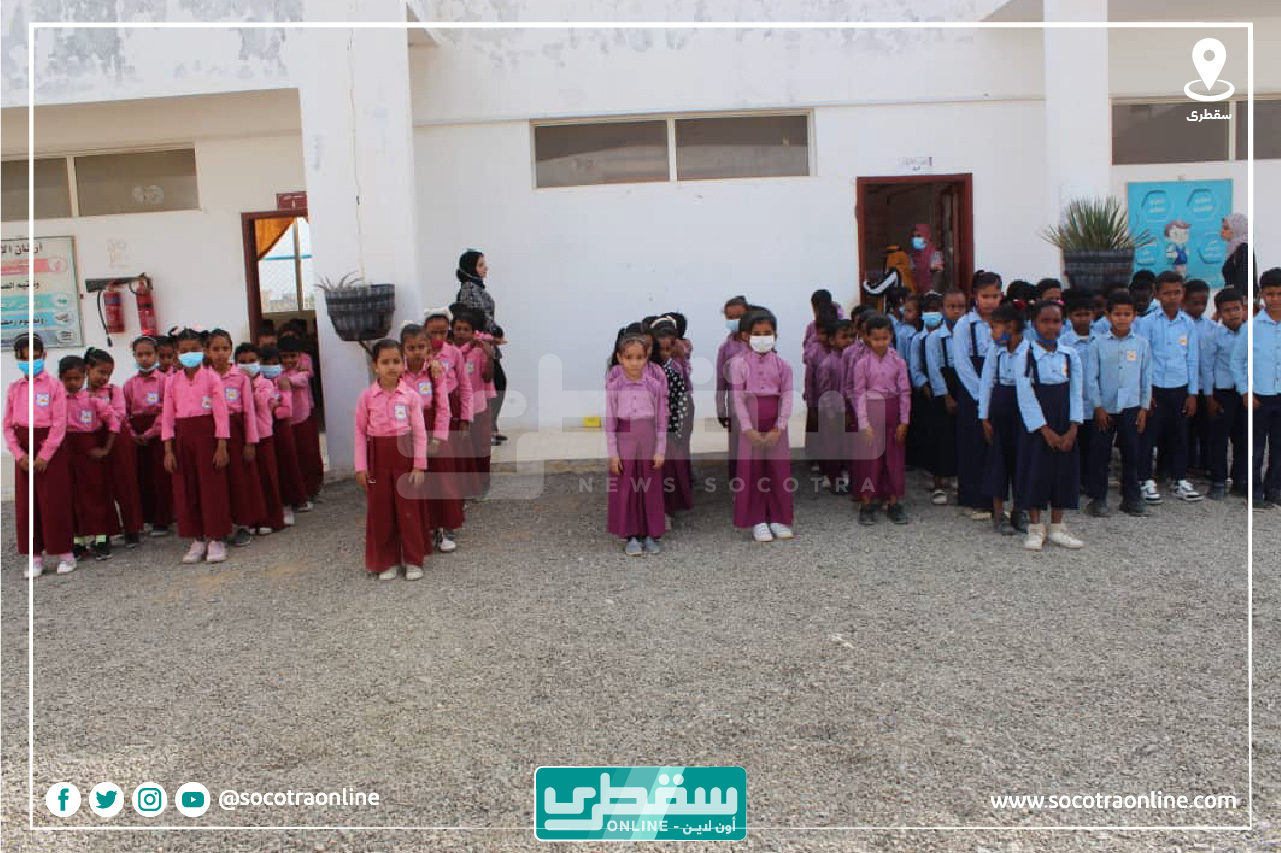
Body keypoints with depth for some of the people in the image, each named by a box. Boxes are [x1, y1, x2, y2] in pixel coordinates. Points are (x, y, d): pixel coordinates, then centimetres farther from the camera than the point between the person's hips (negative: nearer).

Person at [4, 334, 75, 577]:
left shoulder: (54, 385, -4)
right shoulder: (14, 388, 8)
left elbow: (60, 424, -9)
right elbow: (8, 425, 7)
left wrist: (44, 456, -13)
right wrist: (19, 454, -5)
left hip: (50, 449, -4)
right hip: (23, 452, 4)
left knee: (54, 503, -2)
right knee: (25, 505, 5)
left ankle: (65, 555, 9)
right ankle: (35, 558, 14)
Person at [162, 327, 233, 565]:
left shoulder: (211, 377, -3)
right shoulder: (173, 381, 6)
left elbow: (221, 413, -6)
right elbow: (167, 417, 6)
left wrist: (221, 446, -10)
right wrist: (168, 450, 0)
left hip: (207, 434, -3)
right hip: (182, 437, 4)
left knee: (212, 486, -2)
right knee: (185, 489, 6)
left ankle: (216, 540, 7)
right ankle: (197, 540, 16)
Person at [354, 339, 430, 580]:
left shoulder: (410, 395, -4)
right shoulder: (367, 396, -3)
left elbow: (419, 432, -3)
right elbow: (360, 432, 1)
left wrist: (419, 465, -7)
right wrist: (361, 466, -3)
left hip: (405, 454, -1)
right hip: (378, 456, 1)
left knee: (409, 508, 4)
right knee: (380, 510, 7)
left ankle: (414, 560, 17)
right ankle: (386, 561, 20)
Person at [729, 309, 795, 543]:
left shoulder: (782, 364, 2)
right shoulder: (739, 363, -3)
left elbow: (787, 397, -2)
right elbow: (738, 398, -7)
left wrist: (779, 428, -11)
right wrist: (749, 429, -15)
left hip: (776, 426, 2)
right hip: (750, 424, -2)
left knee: (779, 470, 4)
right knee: (752, 471, 1)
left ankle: (778, 519, 16)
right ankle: (758, 521, 10)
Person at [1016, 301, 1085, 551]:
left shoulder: (1070, 355, 4)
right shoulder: (1026, 354, -8)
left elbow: (1075, 394, 3)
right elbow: (1026, 396, -11)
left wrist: (1072, 429, -9)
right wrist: (1046, 431, -14)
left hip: (1065, 427, 4)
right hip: (1036, 425, -4)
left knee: (1064, 471, 7)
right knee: (1035, 471, 0)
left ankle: (1057, 527, 18)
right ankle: (1035, 528, 12)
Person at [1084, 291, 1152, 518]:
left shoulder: (1142, 344, 3)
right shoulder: (1098, 344, -3)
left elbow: (1146, 377, 7)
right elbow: (1091, 377, -3)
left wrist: (1144, 407, 3)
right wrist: (1098, 407, -7)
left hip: (1131, 407, 2)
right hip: (1105, 408, -2)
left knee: (1131, 453, 8)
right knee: (1099, 454, 2)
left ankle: (1131, 498, 19)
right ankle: (1097, 499, 12)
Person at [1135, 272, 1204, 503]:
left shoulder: (1188, 324, 4)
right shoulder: (1147, 323, -4)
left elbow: (1193, 359, 8)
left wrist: (1193, 393, 5)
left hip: (1180, 389, 3)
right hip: (1155, 388, -3)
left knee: (1179, 436, 10)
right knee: (1149, 436, 1)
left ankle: (1180, 480, 21)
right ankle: (1147, 481, 11)